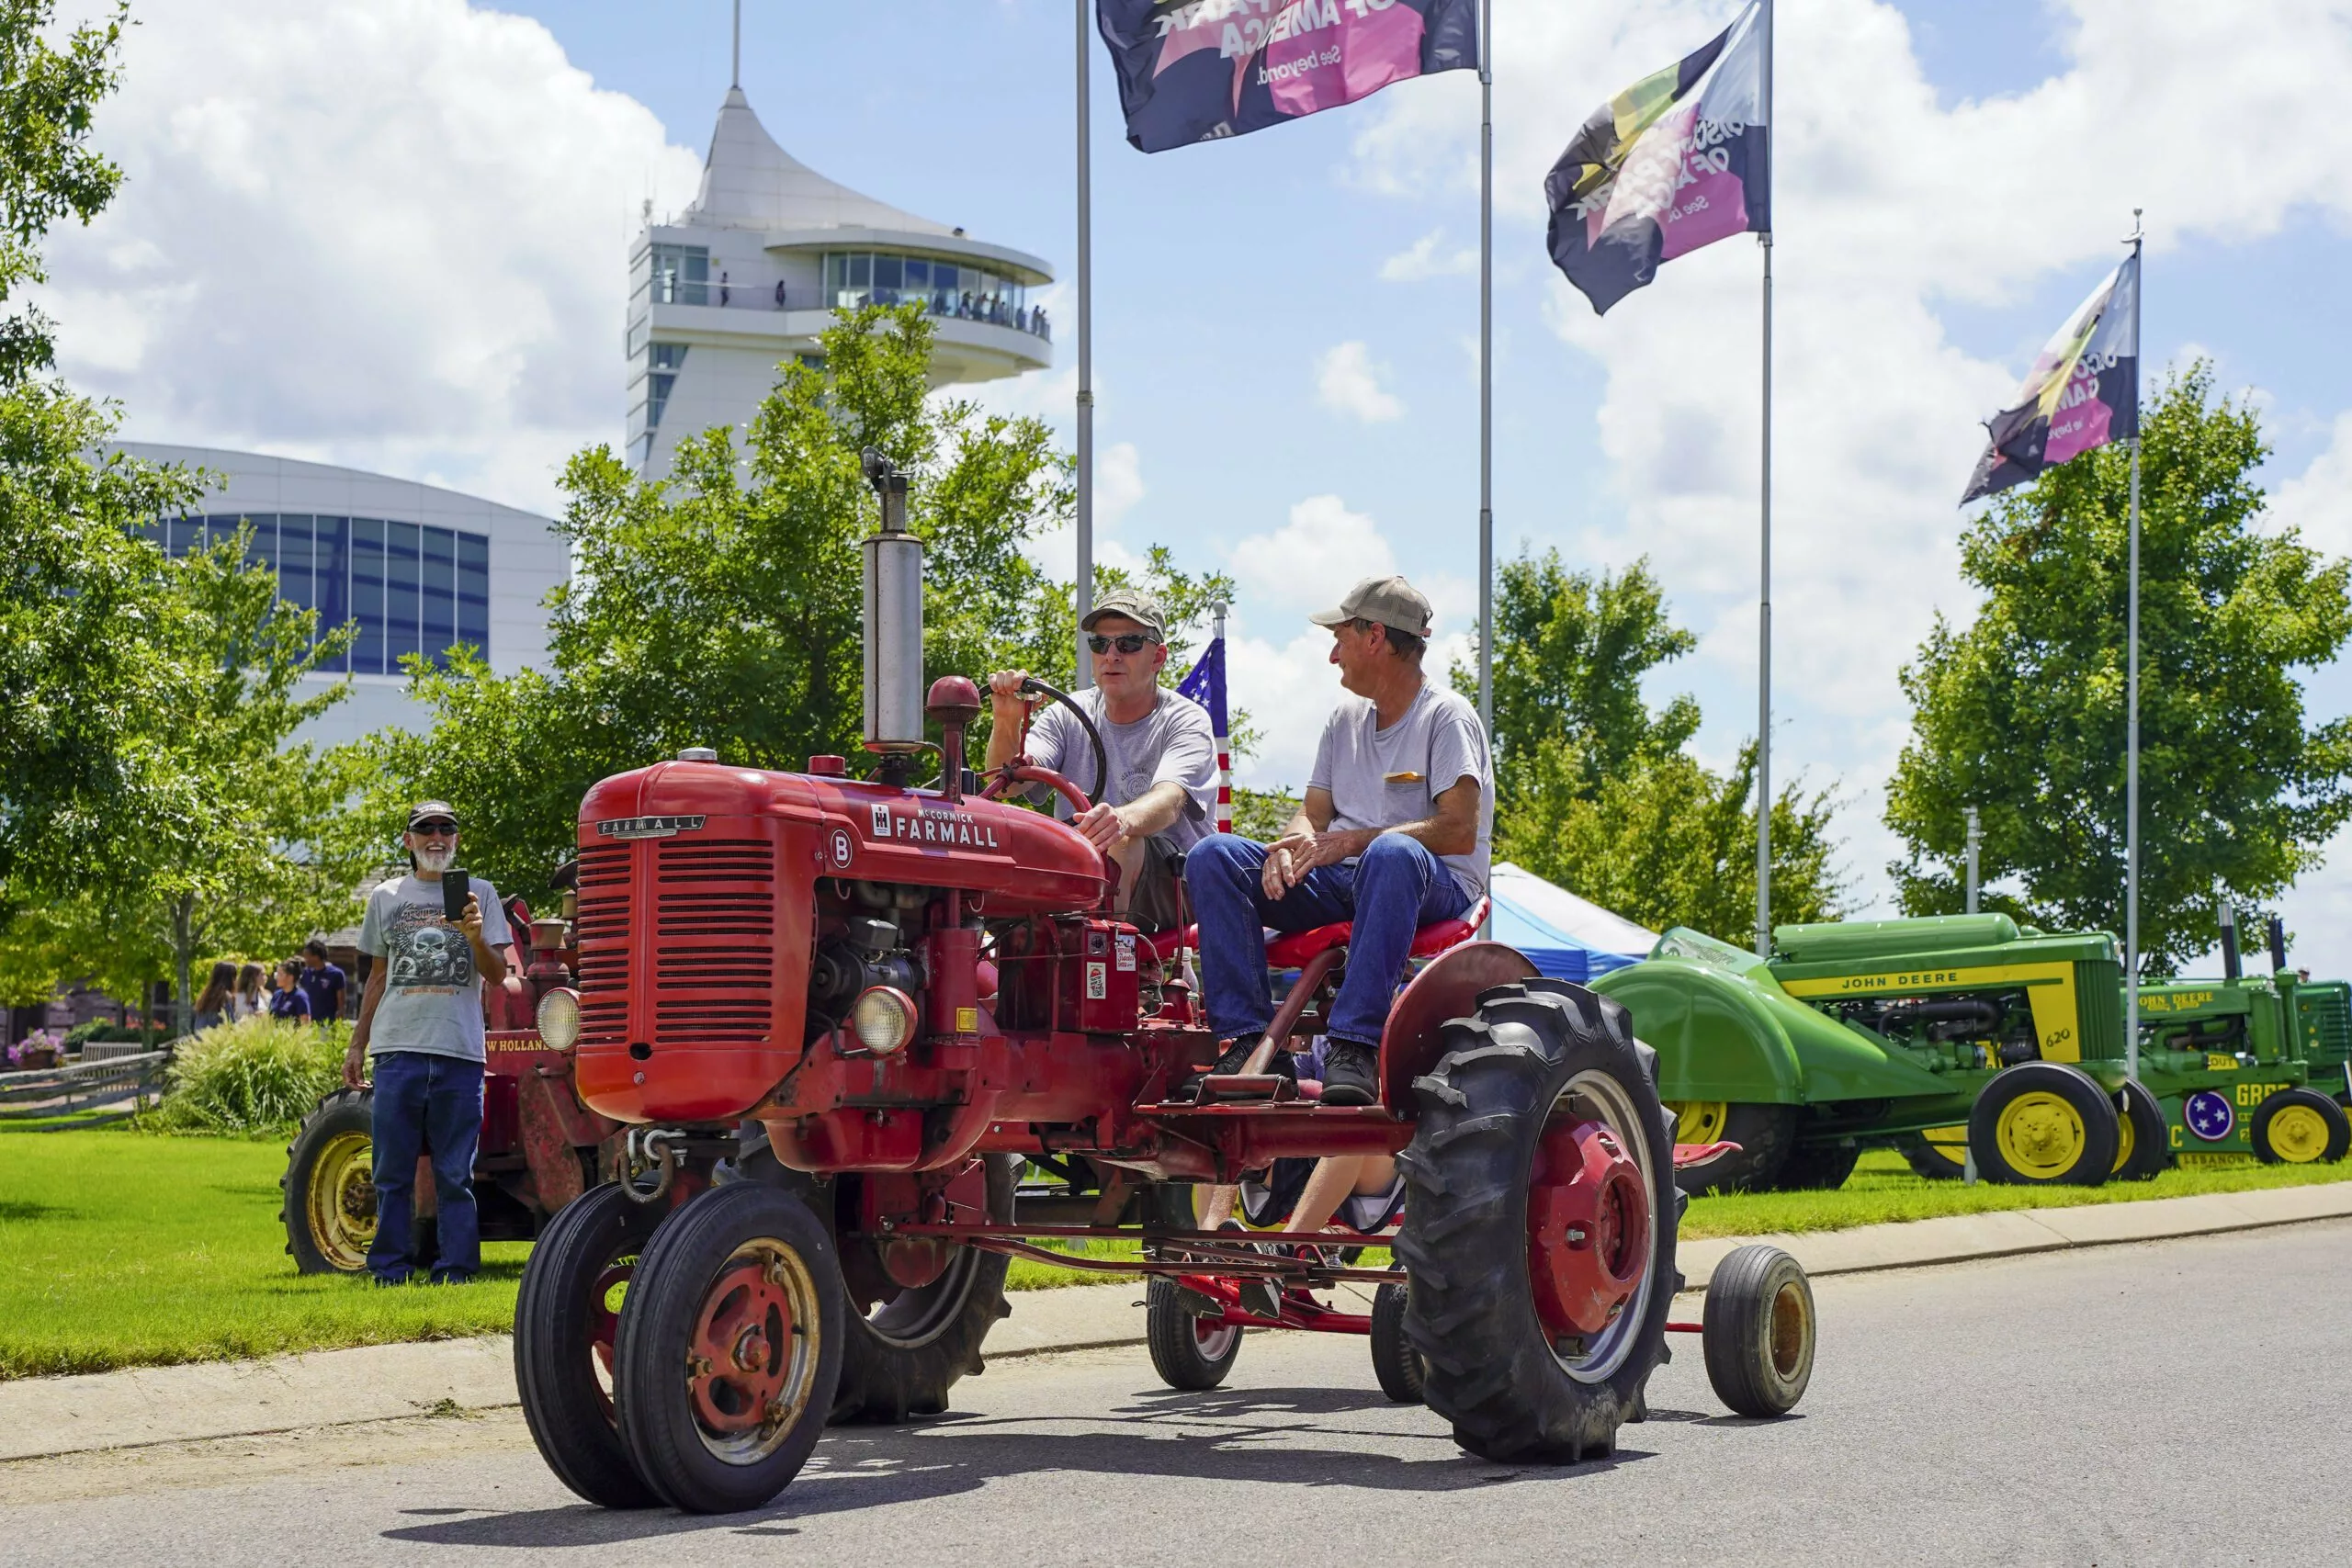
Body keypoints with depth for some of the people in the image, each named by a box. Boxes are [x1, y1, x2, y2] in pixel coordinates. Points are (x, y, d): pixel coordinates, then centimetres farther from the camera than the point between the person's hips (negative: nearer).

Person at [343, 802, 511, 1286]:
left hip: (460, 1051, -2)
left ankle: (455, 1273, 4)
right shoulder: (386, 898, 15)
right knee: (392, 1173, 3)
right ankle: (389, 1273, 9)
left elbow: (498, 975, 3)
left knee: (455, 1174, 0)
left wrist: (476, 938, -17)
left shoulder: (478, 893, 8)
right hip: (398, 1048, 2)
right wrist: (357, 1045, 17)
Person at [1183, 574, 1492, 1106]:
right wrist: (1293, 846, -10)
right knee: (1212, 856, -12)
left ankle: (1356, 1044, -44)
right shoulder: (1346, 718, 20)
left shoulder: (1447, 717, -4)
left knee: (1393, 852, -42)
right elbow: (1314, 812, 17)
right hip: (1341, 884, 7)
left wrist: (1347, 842, -23)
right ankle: (1249, 1039, -24)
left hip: (1433, 887, -7)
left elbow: (1459, 833, -16)